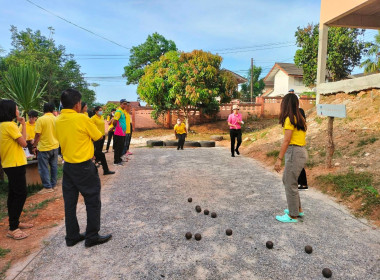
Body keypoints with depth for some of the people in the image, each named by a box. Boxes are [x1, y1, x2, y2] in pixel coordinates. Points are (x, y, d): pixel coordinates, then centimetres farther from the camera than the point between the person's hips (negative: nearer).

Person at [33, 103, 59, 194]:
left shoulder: (41, 119, -13)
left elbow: (37, 135, -14)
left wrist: (34, 145, -2)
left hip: (44, 147, -5)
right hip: (55, 146, 5)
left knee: (43, 168, 3)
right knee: (54, 166, 13)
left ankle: (47, 187, 5)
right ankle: (53, 185, 21)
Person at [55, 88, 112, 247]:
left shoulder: (58, 120, 3)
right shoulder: (82, 118, -17)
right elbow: (98, 137, -6)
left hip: (68, 166, 7)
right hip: (84, 167, -7)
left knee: (70, 203, 14)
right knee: (93, 202, 6)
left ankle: (72, 237, 25)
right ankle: (92, 237, 14)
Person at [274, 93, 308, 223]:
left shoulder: (289, 119, -12)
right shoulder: (299, 118, 13)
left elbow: (286, 141, -17)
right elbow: (301, 137, 11)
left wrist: (279, 159, -18)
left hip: (294, 152, -9)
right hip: (301, 151, 9)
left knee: (291, 184, 1)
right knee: (286, 180, 21)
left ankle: (293, 216, 13)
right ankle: (298, 209, 32)